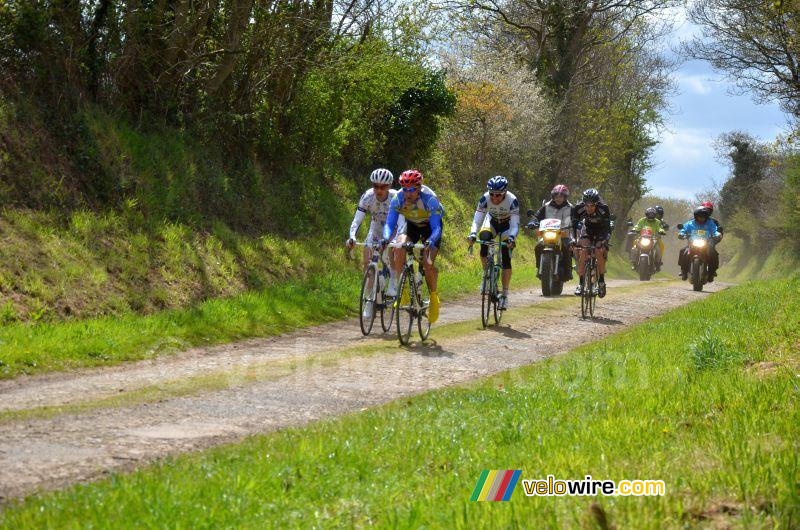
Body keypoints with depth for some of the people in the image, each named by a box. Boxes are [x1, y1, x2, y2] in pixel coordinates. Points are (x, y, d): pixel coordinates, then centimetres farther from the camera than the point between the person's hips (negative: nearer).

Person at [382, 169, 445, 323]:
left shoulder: (430, 199, -34)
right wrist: (386, 238, -48)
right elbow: (389, 223, -27)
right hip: (412, 226, 3)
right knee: (399, 248, -28)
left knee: (428, 263, -21)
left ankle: (434, 297, 4)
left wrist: (430, 242, -58)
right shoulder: (398, 199, -26)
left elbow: (436, 228, -38)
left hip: (431, 226, -3)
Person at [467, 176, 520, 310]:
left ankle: (505, 295, -3)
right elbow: (477, 220, -31)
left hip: (507, 225, -2)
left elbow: (515, 225, -36)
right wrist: (472, 234, -50)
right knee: (484, 237, -32)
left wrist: (511, 238, -55)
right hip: (492, 221, 2)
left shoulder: (512, 201, -33)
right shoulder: (485, 199, -29)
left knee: (506, 259, -13)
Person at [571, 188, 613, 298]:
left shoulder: (604, 209, -31)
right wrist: (573, 240, -32)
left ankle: (601, 281, -6)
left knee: (599, 253, -22)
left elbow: (608, 227, -30)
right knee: (582, 252, -19)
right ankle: (581, 283, -13)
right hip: (587, 229, 2)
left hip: (601, 231, -2)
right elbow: (574, 226, -20)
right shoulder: (578, 208, -26)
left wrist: (605, 241, -44)